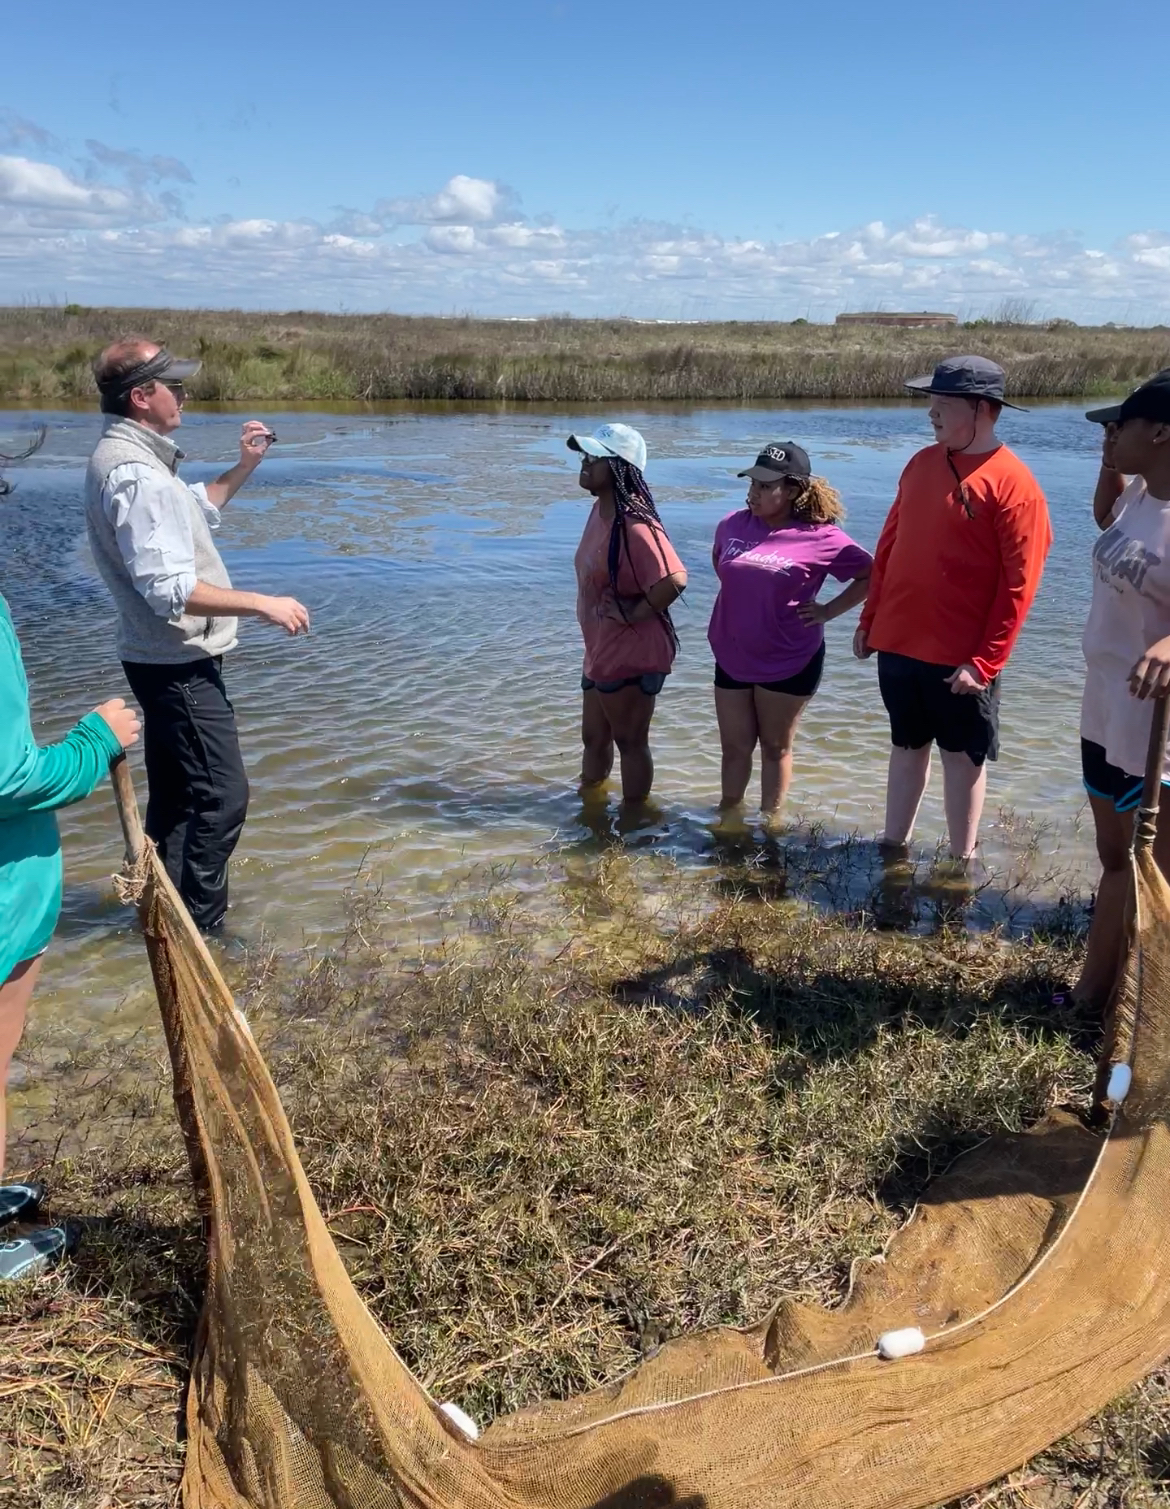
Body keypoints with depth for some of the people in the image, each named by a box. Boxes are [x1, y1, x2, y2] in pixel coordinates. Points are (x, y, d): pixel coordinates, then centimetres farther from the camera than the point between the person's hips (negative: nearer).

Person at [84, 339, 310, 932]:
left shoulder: (130, 457, 12)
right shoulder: (135, 474, -22)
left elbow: (196, 510, 28)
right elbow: (170, 590, -28)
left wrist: (245, 466, 15)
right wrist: (263, 604, -24)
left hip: (166, 661, 11)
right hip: (178, 666, -11)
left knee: (175, 794, 18)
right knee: (221, 795, -6)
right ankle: (197, 929, 3)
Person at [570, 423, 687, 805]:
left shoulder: (634, 526, -25)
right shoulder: (599, 509, 4)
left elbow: (674, 579, -36)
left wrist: (634, 613, -22)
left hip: (631, 655, -9)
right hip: (600, 651, 9)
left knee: (630, 742, 9)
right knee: (594, 738, 24)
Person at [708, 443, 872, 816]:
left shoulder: (820, 537, -15)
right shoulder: (733, 525, -1)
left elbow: (872, 574, -7)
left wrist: (829, 610, -9)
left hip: (789, 661, -4)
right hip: (732, 657, 4)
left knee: (775, 747, 12)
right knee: (734, 747, 13)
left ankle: (768, 820, 27)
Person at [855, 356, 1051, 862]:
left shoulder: (1012, 482, -13)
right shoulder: (921, 464, 7)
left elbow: (1018, 583, -14)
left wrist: (985, 661, -17)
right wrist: (869, 619, 11)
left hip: (961, 655, -6)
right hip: (898, 642, 6)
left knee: (963, 755, 8)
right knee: (907, 745, 17)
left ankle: (961, 862, 21)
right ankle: (893, 847, 30)